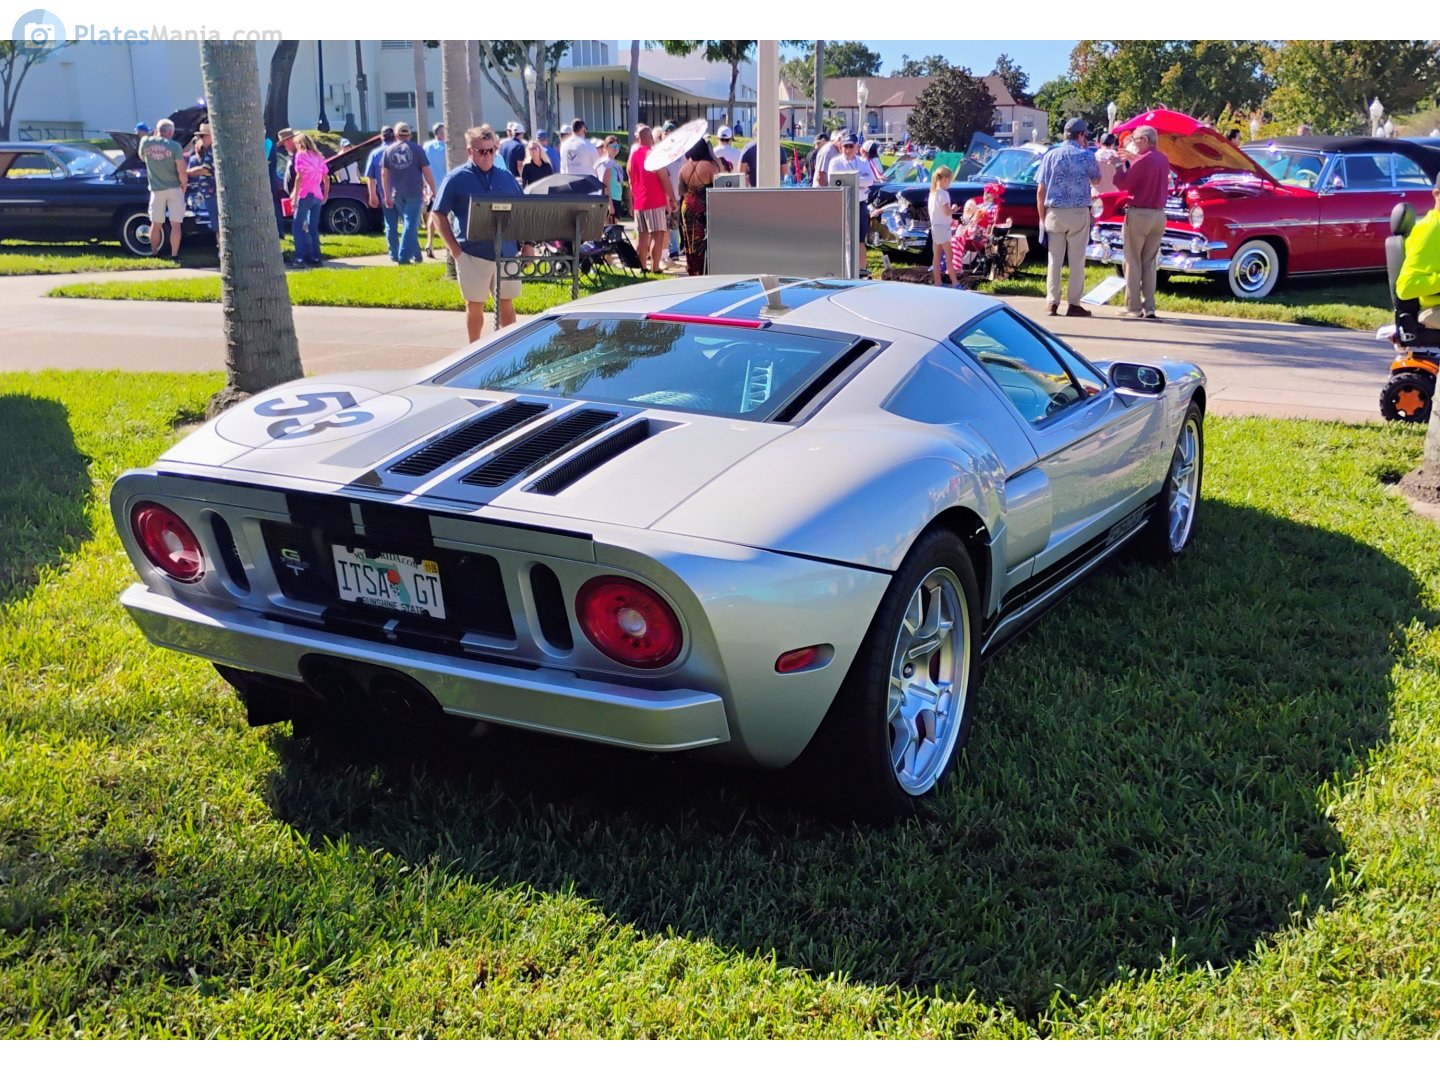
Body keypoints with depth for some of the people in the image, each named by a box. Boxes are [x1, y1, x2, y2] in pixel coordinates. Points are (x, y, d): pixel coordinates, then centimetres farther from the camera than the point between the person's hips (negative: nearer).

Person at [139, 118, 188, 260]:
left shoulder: (145, 142, 0)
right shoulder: (174, 146, -10)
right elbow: (182, 171, -13)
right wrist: (184, 185, 3)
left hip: (156, 189, 3)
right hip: (174, 188, -3)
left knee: (156, 224, 13)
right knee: (176, 224, 1)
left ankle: (154, 254, 19)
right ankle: (174, 256, -2)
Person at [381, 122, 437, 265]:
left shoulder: (388, 150, 6)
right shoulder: (416, 149, -2)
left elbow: (384, 174, 4)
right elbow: (427, 172, -4)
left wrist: (387, 195, 7)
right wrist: (434, 191, 2)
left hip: (397, 194, 4)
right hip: (414, 193, -3)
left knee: (409, 224, 16)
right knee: (411, 225, -4)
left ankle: (416, 256, 22)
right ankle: (403, 257, -14)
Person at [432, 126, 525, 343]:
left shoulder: (506, 178, 9)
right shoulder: (456, 178, -2)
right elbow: (439, 215, -2)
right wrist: (453, 247, -9)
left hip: (506, 252, 3)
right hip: (473, 253, -3)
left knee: (507, 303, 8)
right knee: (475, 305, 6)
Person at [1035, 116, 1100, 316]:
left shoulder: (1051, 155, 3)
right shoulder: (1086, 156, -1)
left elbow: (1041, 190, -1)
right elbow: (1096, 179, 17)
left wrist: (1042, 217, 6)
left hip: (1054, 213, 2)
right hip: (1079, 214, -2)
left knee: (1055, 260, 7)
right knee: (1076, 261, 3)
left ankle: (1053, 302, 6)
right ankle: (1073, 303, 4)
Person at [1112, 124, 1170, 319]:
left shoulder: (1142, 161, -15)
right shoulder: (1164, 160, 7)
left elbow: (1122, 184, -10)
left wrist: (1122, 164, 1)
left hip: (1138, 215, -6)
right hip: (1159, 215, 6)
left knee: (1133, 263, 1)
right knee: (1150, 263, 11)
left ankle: (1134, 307, 0)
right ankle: (1149, 307, 8)